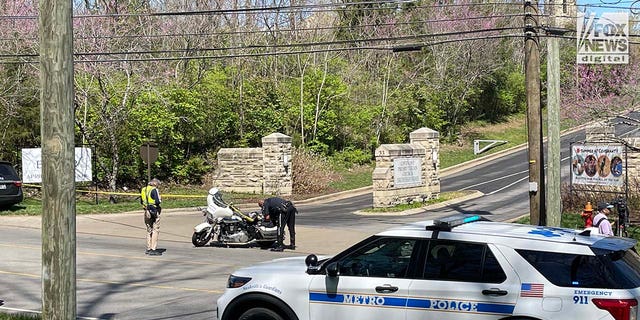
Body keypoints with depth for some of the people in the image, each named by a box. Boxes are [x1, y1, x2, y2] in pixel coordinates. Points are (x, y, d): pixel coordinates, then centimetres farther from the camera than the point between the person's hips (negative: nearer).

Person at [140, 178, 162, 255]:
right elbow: (157, 201, -18)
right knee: (155, 230, -4)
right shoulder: (154, 190, -12)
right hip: (154, 211, -7)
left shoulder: (144, 189, 11)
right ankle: (153, 249, -9)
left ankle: (148, 248, 18)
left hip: (147, 212, 7)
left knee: (149, 230, 16)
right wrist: (160, 199, 2)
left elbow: (141, 201, 17)